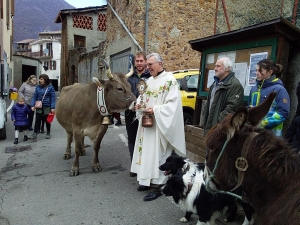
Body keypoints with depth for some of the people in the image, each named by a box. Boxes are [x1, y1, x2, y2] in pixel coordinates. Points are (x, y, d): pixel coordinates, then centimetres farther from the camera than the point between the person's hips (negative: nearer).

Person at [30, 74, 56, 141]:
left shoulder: (50, 87, -5)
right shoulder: (38, 87, 5)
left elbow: (53, 98, -7)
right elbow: (34, 96, 5)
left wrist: (53, 107, -13)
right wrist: (32, 105, -5)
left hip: (47, 107, -2)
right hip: (39, 107, 2)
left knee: (47, 121, 11)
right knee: (37, 121, -3)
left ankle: (48, 133, 27)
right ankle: (34, 134, -4)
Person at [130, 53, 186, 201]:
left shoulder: (169, 80, -11)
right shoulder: (149, 80, 14)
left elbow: (173, 104, -18)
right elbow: (143, 97, 21)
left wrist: (155, 110, -24)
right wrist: (139, 104, -1)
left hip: (159, 125, -8)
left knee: (157, 154, -3)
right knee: (147, 151, 14)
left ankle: (157, 186, 7)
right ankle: (148, 180, 28)